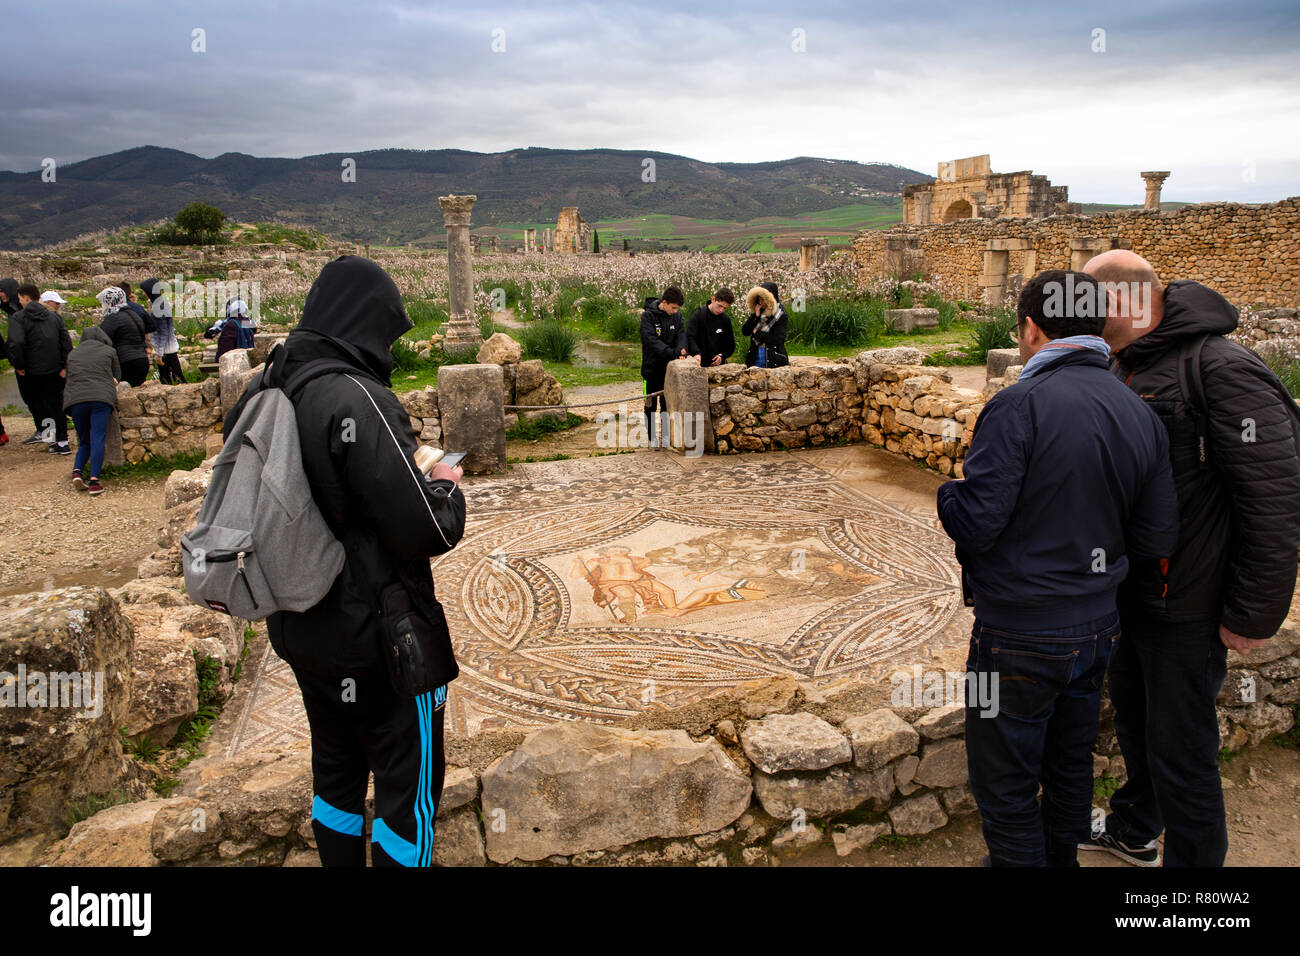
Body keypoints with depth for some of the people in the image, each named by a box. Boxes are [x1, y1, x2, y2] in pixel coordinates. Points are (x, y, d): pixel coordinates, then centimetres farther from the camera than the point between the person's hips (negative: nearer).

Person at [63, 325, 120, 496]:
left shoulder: (73, 354, 25)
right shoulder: (109, 351, 16)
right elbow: (117, 375, 23)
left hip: (75, 399, 3)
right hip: (101, 398, -3)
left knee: (84, 441, 15)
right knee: (98, 440, -8)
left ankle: (77, 471, -7)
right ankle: (94, 481, -19)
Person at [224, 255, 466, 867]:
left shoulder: (262, 391, 0)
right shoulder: (357, 398, -25)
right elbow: (425, 533, -27)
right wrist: (447, 487, -5)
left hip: (298, 628, 8)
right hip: (378, 635, -8)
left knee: (336, 766, 25)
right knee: (408, 780, 9)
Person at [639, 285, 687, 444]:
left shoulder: (676, 315, 1)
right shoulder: (648, 315, -14)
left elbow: (681, 335, -6)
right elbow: (652, 340, -24)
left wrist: (681, 351, -28)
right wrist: (672, 353, -35)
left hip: (669, 367, 4)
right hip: (652, 367, -4)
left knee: (668, 403, 11)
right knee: (651, 404, 7)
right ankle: (652, 438, 17)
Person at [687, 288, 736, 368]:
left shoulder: (726, 319, 7)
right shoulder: (699, 314, -4)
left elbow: (731, 344, 16)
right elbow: (690, 337, -11)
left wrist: (722, 355, -3)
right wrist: (696, 353, -28)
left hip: (719, 364, 3)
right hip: (700, 364, -3)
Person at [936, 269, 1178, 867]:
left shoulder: (1020, 407, -21)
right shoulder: (1142, 415, 0)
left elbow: (975, 525, -23)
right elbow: (1157, 540, 2)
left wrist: (948, 493, -2)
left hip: (1019, 640, -7)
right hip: (1097, 628, 7)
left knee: (1005, 789, 10)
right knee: (1070, 767, 25)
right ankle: (1062, 860, 44)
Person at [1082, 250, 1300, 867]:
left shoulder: (1222, 369, -21)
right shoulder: (1125, 370, 7)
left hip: (1185, 608, -9)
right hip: (1128, 595, 9)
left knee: (1180, 750, 3)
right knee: (1133, 719, 25)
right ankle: (1133, 831, 47)